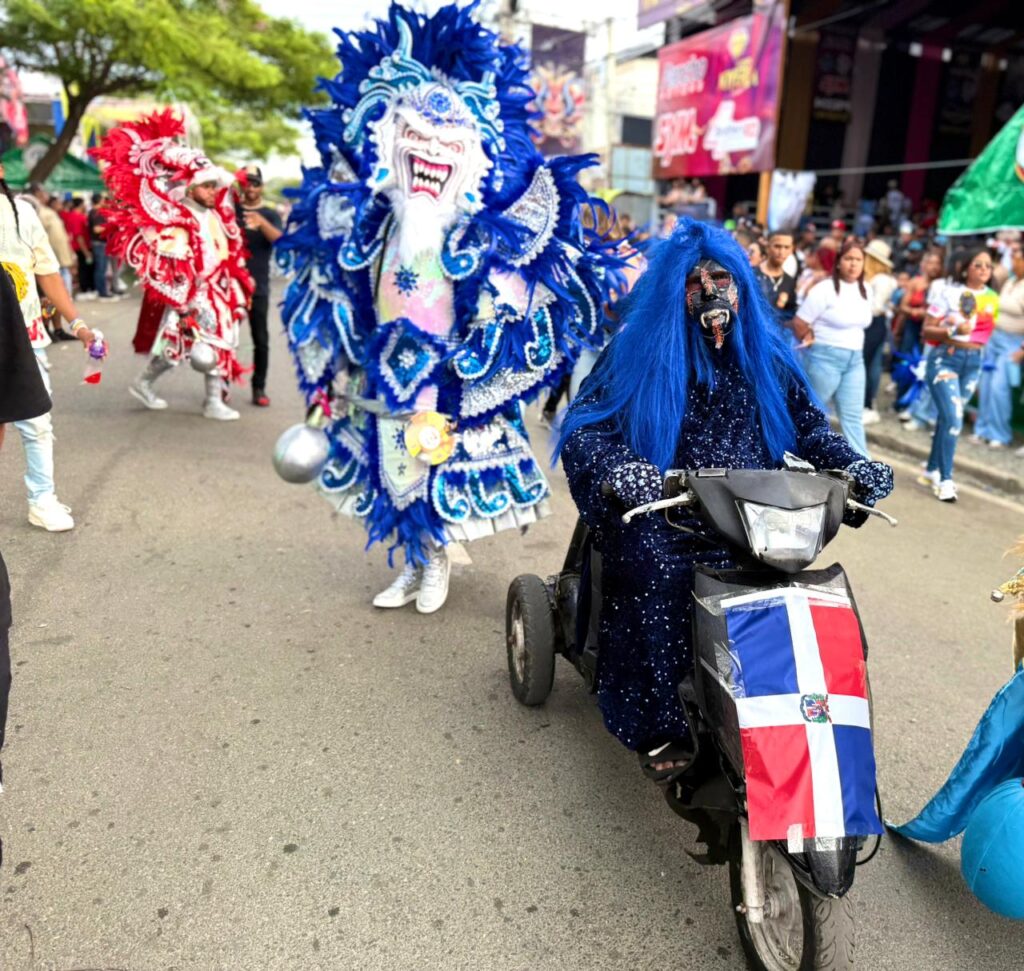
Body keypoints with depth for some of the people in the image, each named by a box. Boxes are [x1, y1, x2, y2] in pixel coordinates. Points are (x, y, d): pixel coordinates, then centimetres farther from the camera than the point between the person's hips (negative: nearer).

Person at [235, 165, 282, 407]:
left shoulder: (270, 214, 5)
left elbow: (280, 239, -13)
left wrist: (262, 223, -32)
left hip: (258, 287, -1)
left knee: (261, 339, 0)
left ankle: (259, 388, 7)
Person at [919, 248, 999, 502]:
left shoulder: (992, 298, 7)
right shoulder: (949, 293, -8)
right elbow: (926, 330, -10)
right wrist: (953, 330, -23)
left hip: (973, 362, 5)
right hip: (945, 358, -5)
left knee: (949, 417, 12)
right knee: (953, 418, -15)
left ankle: (932, 469, 26)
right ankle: (945, 480, -10)